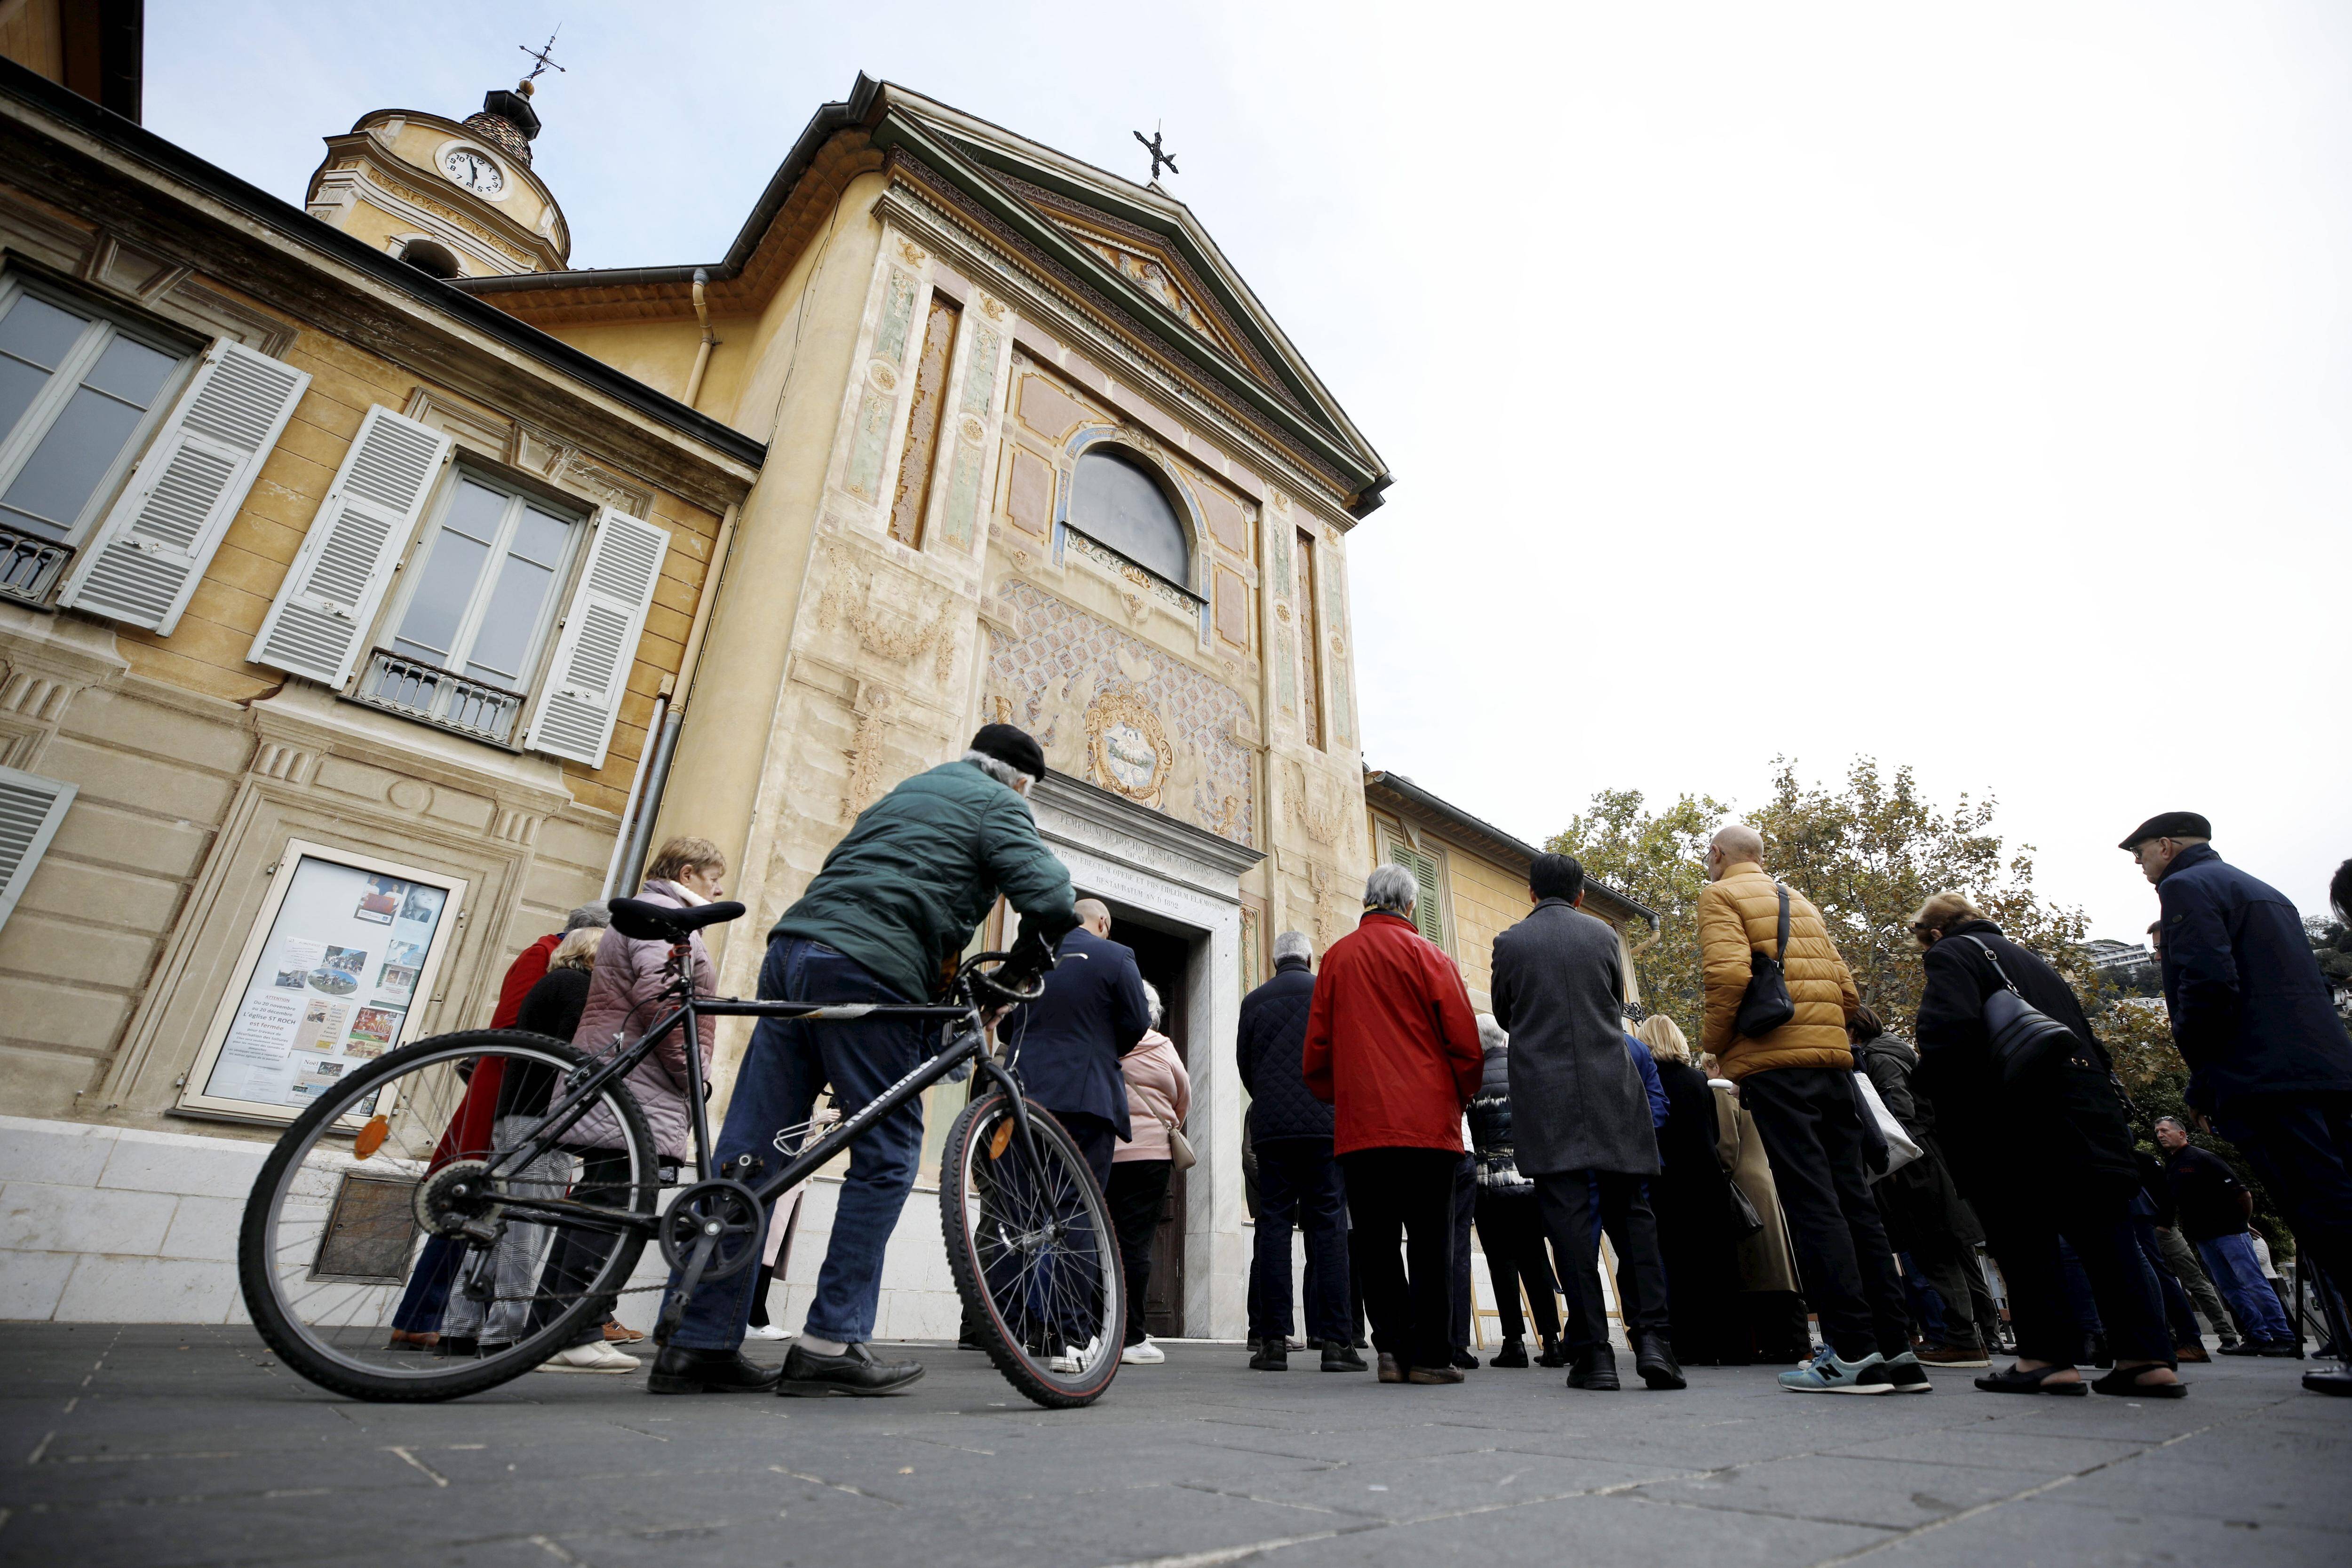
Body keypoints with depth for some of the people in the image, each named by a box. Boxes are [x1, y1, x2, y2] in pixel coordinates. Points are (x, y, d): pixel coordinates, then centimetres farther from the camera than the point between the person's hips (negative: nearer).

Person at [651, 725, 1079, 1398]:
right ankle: (832, 1344, 1)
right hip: (868, 972, -8)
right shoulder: (995, 806, 6)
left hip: (793, 947, 8)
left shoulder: (904, 793, 30)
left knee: (749, 1157, 7)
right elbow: (1053, 900, -9)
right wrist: (1021, 969, 11)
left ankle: (698, 1343, 12)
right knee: (887, 1155, 1)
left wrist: (953, 979, 26)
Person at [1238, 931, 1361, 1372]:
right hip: (1324, 1125, -2)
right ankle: (1335, 1340, -2)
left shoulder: (1254, 1001, 8)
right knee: (1328, 1228, 1)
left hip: (1269, 1128, 2)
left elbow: (1243, 1062, 9)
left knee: (1273, 1226, 4)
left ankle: (1273, 1341, 3)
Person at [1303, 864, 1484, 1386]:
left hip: (1358, 1125, 2)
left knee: (1375, 1243, 8)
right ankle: (1428, 1355, 6)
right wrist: (1458, 1098, 14)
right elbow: (1465, 1044, -2)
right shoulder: (1427, 956, 1)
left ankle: (1392, 1347, 7)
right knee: (1429, 1242, 5)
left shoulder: (1336, 958, 10)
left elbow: (1316, 1051, 10)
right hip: (1425, 1122, -2)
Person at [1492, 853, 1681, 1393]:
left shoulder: (1510, 943, 1)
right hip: (1613, 1093, 2)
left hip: (1547, 1100, -2)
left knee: (1569, 1221, -1)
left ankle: (1593, 1352, -1)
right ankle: (1651, 1336, 1)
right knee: (1631, 1215, 10)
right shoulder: (1604, 935, 7)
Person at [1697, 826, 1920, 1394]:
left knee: (1810, 1201, -6)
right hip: (1833, 1058, 7)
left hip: (1774, 1063, -7)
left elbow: (1729, 975, -16)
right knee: (1854, 1198, 9)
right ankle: (1896, 1350, 11)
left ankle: (1853, 1352, -5)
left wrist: (1714, 1041, -3)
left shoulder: (1720, 896, 0)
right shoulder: (1803, 904, 23)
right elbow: (1847, 990, 18)